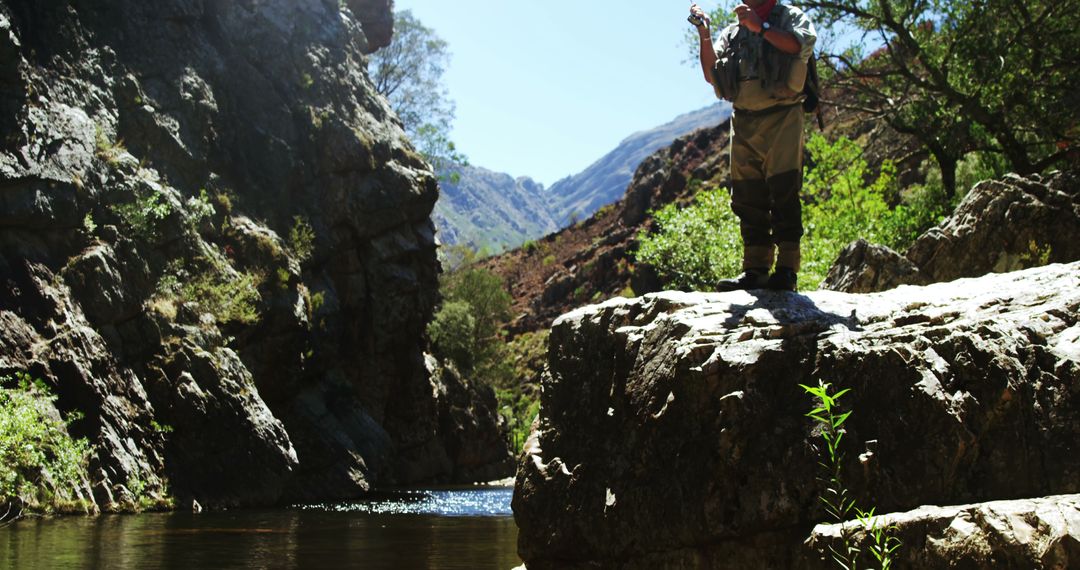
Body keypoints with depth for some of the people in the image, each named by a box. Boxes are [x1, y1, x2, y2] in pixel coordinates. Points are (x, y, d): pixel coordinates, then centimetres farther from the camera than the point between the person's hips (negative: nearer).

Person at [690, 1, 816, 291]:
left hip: (781, 118, -5)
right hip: (743, 121, 5)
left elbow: (803, 44, -12)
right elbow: (711, 75, 11)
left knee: (784, 193, -11)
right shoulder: (732, 32, 21)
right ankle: (755, 271, 5)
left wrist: (760, 27, -12)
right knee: (748, 200, 2)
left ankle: (786, 271, -11)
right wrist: (705, 35, 0)